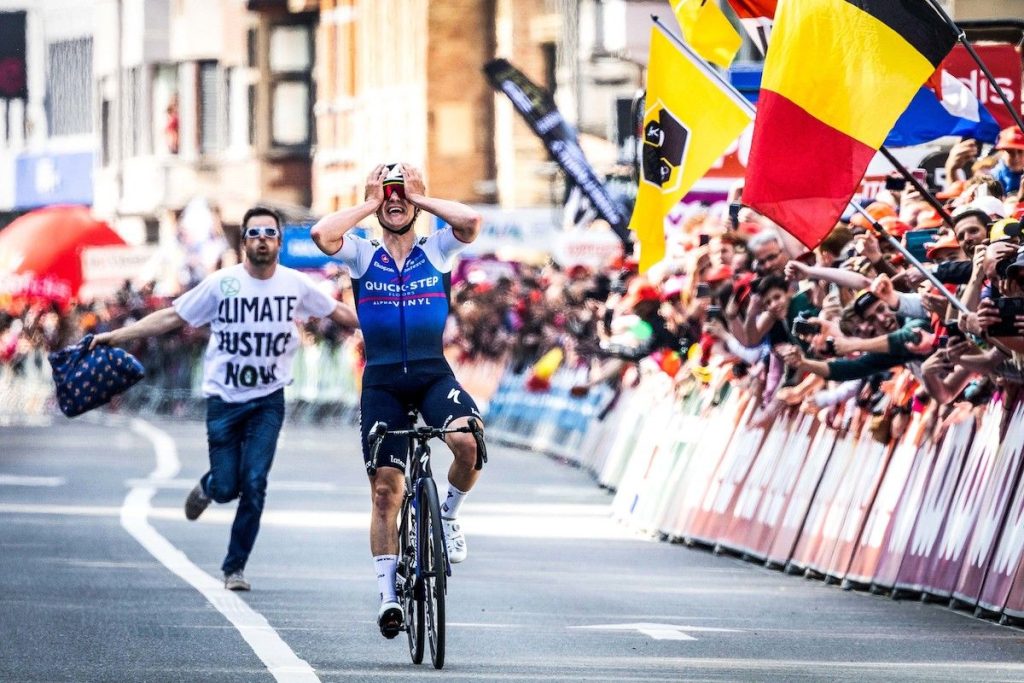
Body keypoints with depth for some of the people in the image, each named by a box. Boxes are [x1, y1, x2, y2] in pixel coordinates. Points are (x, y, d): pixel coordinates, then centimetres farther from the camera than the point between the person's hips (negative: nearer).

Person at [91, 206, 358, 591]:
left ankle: (235, 566, 6)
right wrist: (115, 336, -7)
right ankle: (208, 487, 37)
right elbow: (171, 317, -3)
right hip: (224, 399, -1)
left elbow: (338, 312, 16)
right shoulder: (222, 283, -7)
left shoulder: (296, 285, -1)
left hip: (268, 400, 1)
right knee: (226, 489, -2)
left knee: (254, 485, -9)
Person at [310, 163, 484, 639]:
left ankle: (448, 515, 0)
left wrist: (420, 198, -5)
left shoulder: (437, 251, 6)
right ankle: (388, 595, 6)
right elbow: (321, 234, -16)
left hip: (433, 374, 0)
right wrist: (369, 205, -5)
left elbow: (471, 220, -15)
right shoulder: (363, 255, 6)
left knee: (467, 440, -30)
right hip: (382, 380, 1)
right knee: (385, 489, -2)